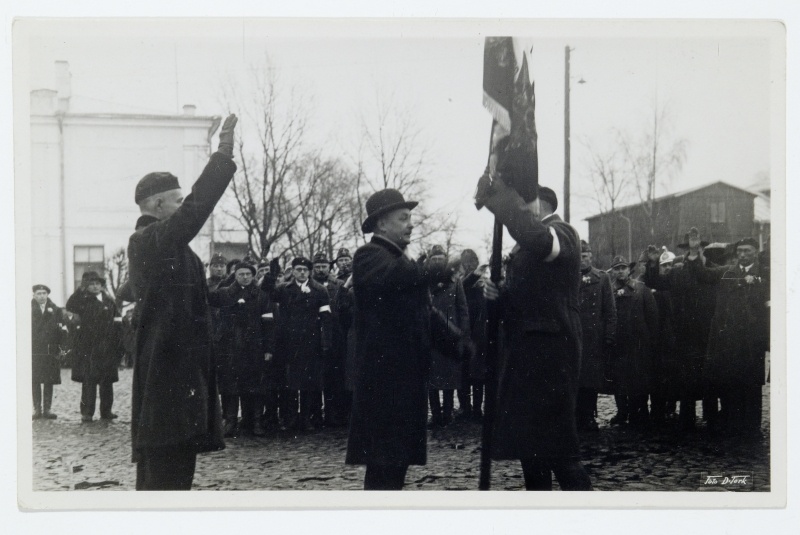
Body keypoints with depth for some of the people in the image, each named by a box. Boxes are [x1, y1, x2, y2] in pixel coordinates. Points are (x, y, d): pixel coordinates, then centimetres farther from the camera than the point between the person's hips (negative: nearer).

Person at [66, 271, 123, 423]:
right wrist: (81, 290, -22)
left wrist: (119, 346, 5)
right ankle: (87, 413, -5)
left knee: (107, 381, 6)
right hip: (88, 347, -4)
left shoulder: (109, 302, 13)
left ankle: (106, 411, 14)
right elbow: (70, 306, -18)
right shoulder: (84, 302, 2)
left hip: (107, 348, 4)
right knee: (89, 380, -7)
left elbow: (117, 322, 13)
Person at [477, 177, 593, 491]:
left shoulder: (561, 233, -6)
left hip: (549, 353, -9)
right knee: (530, 452, 12)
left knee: (559, 452, -12)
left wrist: (499, 201, -28)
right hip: (522, 355, 9)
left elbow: (538, 240, -31)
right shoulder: (523, 248, 21)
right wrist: (498, 296, 4)